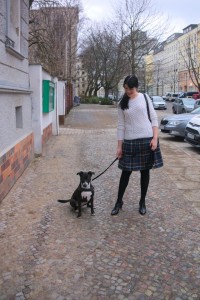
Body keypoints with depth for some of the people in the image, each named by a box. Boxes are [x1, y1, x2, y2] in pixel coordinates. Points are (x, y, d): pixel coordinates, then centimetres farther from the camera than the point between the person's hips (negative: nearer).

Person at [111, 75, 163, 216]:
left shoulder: (145, 98, 2)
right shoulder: (122, 104, 6)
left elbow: (154, 118, 1)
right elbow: (121, 126, 5)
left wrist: (155, 138, -9)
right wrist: (119, 146, 2)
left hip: (147, 140, -1)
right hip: (130, 142, 1)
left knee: (145, 171, 8)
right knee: (126, 172, 6)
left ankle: (142, 202, 23)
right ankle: (119, 202, 21)